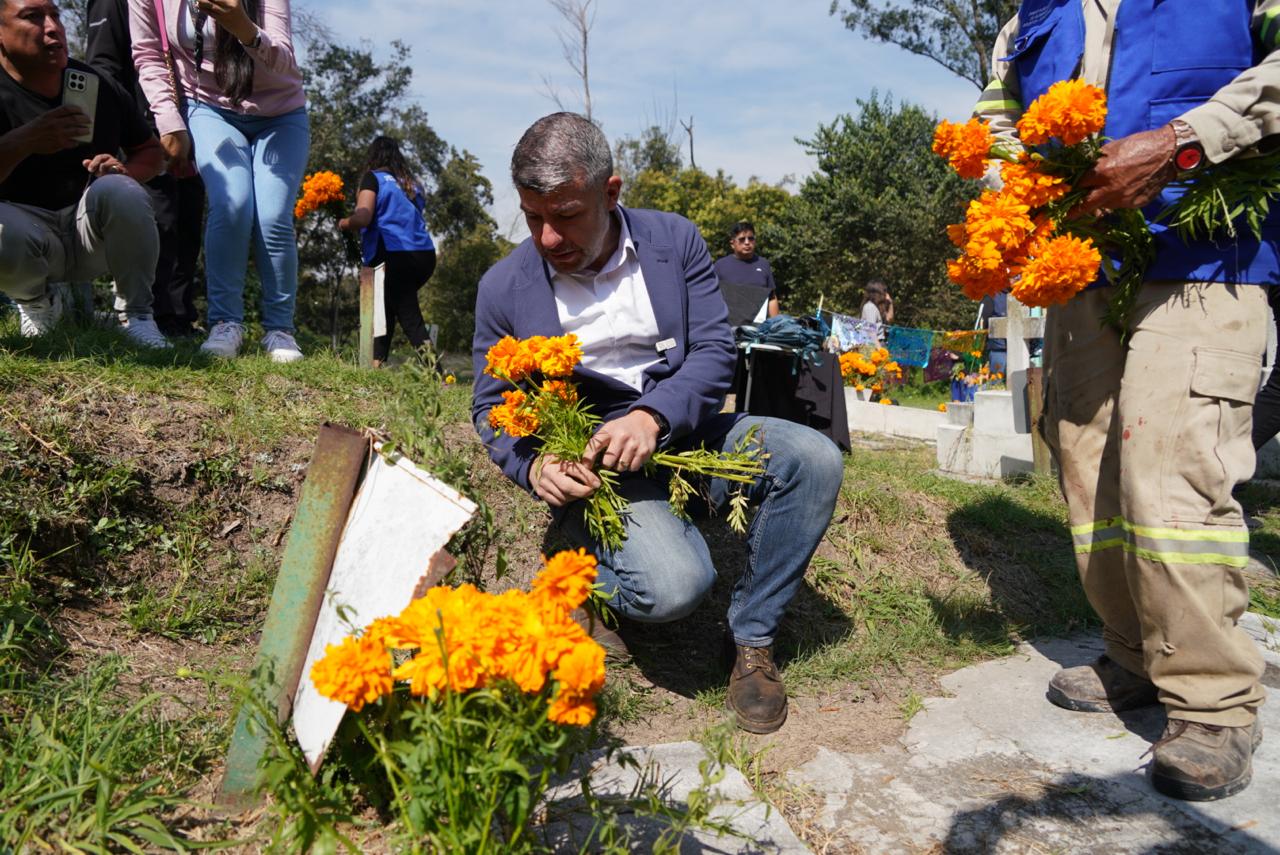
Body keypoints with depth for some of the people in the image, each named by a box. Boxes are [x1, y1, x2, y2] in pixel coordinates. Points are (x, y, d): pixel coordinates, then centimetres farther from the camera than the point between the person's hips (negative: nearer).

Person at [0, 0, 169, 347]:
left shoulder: (96, 84, -1)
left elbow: (150, 150, 9)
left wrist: (125, 171, -14)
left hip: (95, 233, 2)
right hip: (30, 230, -1)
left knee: (120, 190, -30)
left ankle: (136, 315, -13)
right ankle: (36, 303, 2)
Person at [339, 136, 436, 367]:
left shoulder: (374, 178, 3)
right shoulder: (412, 183, 21)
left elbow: (362, 218, -10)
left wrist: (342, 223, 11)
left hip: (397, 255, -6)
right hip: (426, 254, 7)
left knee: (410, 319, -7)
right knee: (388, 305, 21)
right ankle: (378, 364, 18)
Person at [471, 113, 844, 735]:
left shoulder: (674, 240, 0)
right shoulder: (503, 287, -3)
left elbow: (715, 350, -5)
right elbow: (491, 405, 3)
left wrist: (653, 416, -24)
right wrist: (534, 465, -19)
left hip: (685, 431, 4)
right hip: (590, 464, -3)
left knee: (814, 458, -22)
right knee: (673, 587, -30)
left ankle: (752, 639, -5)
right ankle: (586, 565, 7)